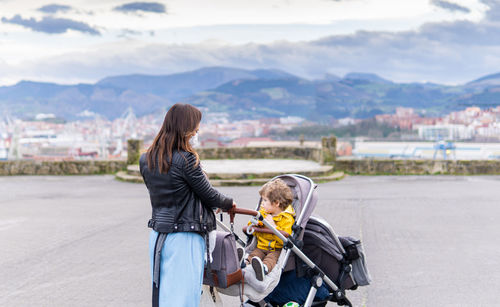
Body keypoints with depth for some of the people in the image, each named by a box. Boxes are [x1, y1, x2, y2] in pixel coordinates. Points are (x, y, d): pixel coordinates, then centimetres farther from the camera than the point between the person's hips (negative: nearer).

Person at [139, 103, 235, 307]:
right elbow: (209, 195, -7)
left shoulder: (146, 160, 5)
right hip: (184, 237, -7)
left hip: (157, 235, 7)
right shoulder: (186, 159, -16)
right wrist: (228, 203, 14)